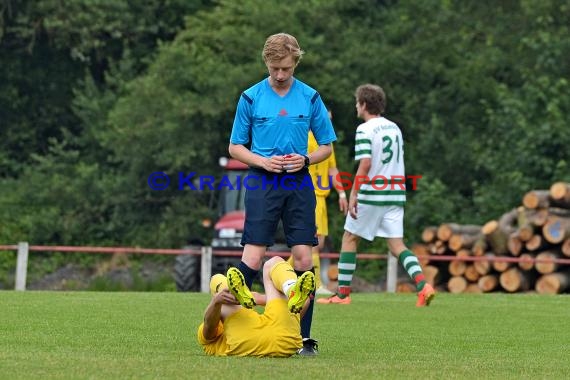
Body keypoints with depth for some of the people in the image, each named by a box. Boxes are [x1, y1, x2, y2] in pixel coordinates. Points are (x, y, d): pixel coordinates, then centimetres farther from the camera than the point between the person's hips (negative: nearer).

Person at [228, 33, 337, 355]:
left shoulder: (311, 98, 5)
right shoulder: (251, 98, 2)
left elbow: (327, 146, 11)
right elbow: (235, 147, 7)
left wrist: (305, 159, -9)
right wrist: (262, 161, -11)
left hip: (299, 184, 1)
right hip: (262, 183, -1)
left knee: (303, 258, -3)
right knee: (253, 258, -10)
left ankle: (305, 337, 3)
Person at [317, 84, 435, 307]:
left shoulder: (365, 130, -9)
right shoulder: (394, 128, 14)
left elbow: (365, 164, -18)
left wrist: (353, 194, -16)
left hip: (371, 194, -6)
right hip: (395, 194, 6)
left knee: (350, 238, 8)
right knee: (397, 245, 3)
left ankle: (343, 293, 10)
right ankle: (423, 286, -18)